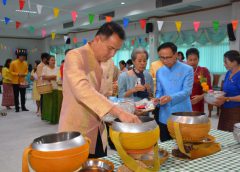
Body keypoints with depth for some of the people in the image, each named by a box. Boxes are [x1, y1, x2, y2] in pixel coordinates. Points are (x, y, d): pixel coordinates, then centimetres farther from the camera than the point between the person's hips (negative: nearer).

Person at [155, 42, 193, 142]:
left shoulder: (187, 70, -5)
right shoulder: (159, 72, 9)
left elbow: (187, 91, -14)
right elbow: (159, 91, 10)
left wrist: (171, 98, -30)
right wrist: (158, 99, -13)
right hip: (164, 118, 4)